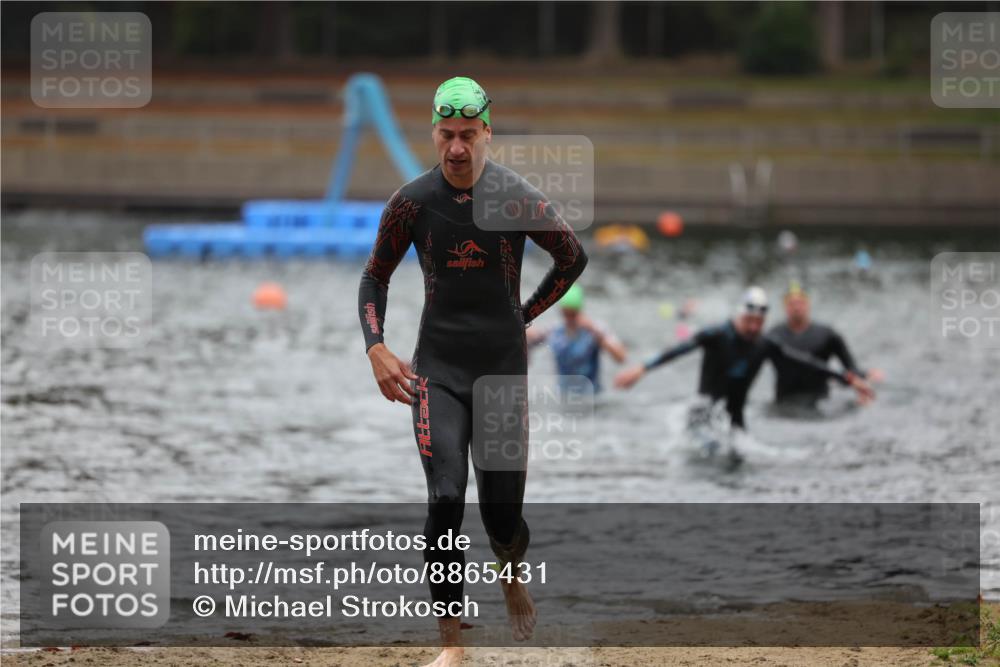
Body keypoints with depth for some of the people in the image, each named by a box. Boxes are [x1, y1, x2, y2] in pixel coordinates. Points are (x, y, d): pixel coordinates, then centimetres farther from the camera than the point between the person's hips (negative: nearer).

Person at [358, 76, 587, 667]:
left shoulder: (519, 198, -7)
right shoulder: (412, 202, -4)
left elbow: (574, 258, 9)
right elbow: (376, 277, 9)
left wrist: (525, 316, 6)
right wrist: (377, 349, -3)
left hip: (504, 366, 0)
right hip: (437, 369, 0)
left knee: (502, 511, 2)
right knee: (446, 498, -14)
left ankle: (513, 576, 39)